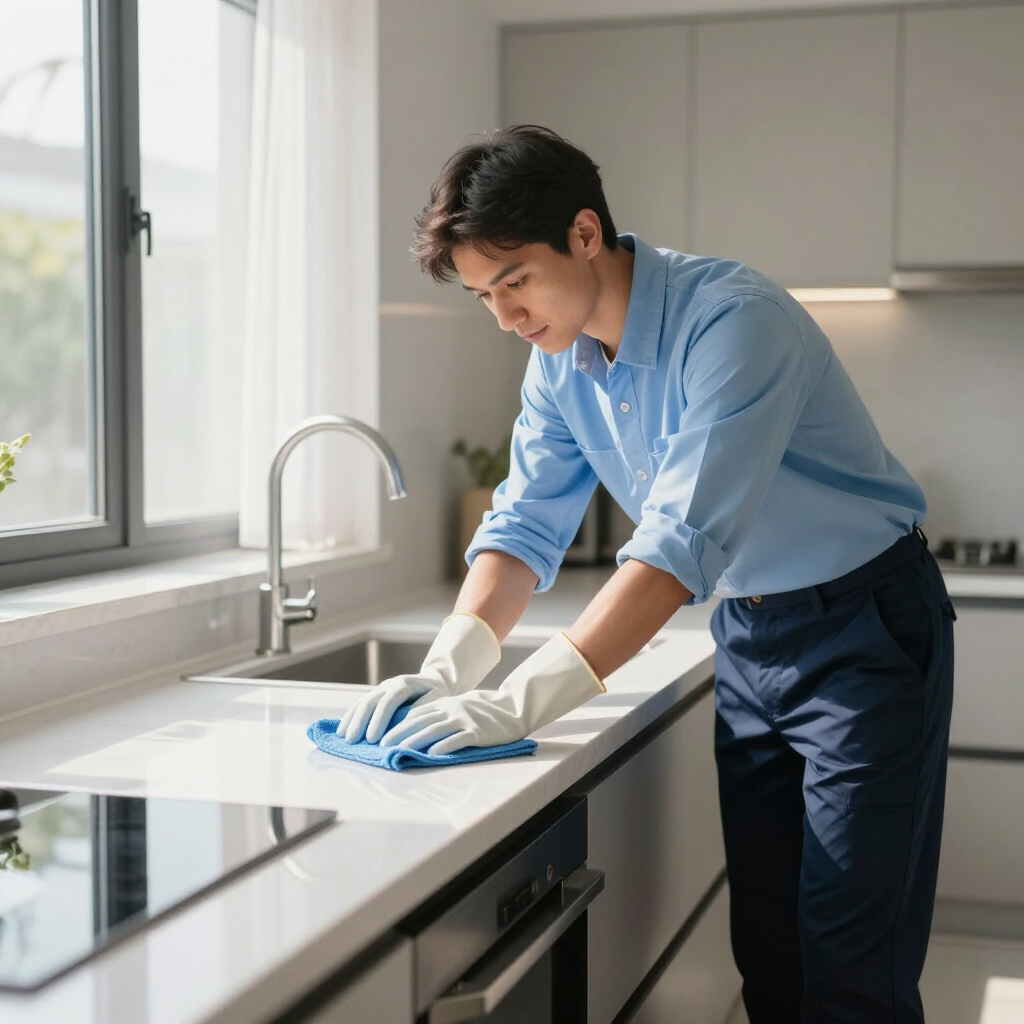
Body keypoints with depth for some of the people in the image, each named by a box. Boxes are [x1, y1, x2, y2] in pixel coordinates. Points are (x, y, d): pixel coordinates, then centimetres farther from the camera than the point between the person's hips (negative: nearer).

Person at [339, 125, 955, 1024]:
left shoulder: (734, 319, -27)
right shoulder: (559, 359, -2)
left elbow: (684, 543, -35)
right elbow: (527, 524, -1)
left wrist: (524, 703, -40)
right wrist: (448, 667, -19)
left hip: (866, 622, -7)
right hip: (747, 634, 7)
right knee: (764, 949, 11)